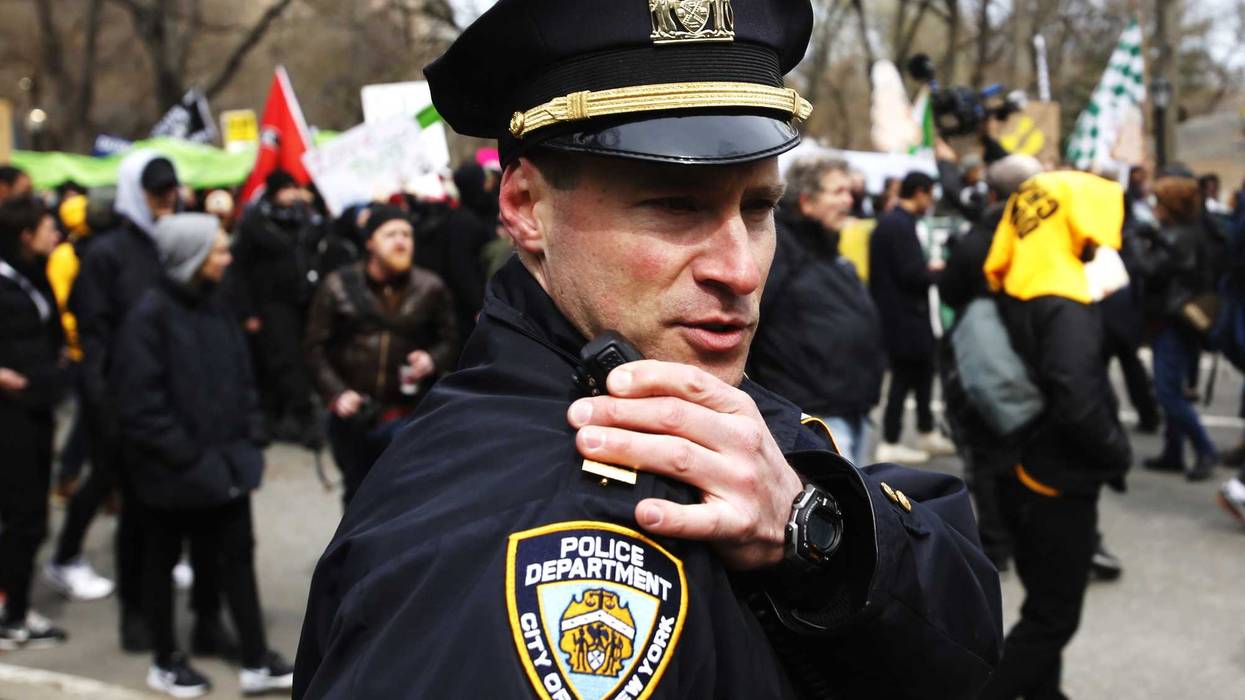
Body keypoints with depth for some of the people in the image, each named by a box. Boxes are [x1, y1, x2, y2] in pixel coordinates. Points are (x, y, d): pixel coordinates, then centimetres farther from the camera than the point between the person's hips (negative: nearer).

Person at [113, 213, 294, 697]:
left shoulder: (214, 307, 6)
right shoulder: (151, 314, -16)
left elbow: (241, 376, 13)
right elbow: (141, 401, -19)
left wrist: (249, 436, 3)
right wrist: (184, 455, -17)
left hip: (223, 458, 6)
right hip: (172, 467, -6)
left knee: (238, 553, 8)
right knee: (163, 561, 11)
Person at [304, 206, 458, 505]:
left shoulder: (430, 288, -3)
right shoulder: (339, 286, -2)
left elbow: (450, 341, 7)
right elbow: (316, 347, 1)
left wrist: (433, 360, -15)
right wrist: (336, 393, -10)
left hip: (408, 414, -1)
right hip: (353, 414, 1)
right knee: (358, 494, 17)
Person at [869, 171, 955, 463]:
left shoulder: (889, 221, 12)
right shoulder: (901, 226, -19)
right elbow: (912, 274, -22)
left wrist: (926, 269, 10)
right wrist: (936, 271, -5)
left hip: (896, 313, 10)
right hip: (904, 316, -10)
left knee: (922, 370, 18)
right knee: (905, 376, -1)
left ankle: (926, 433, 28)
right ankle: (890, 445, 6)